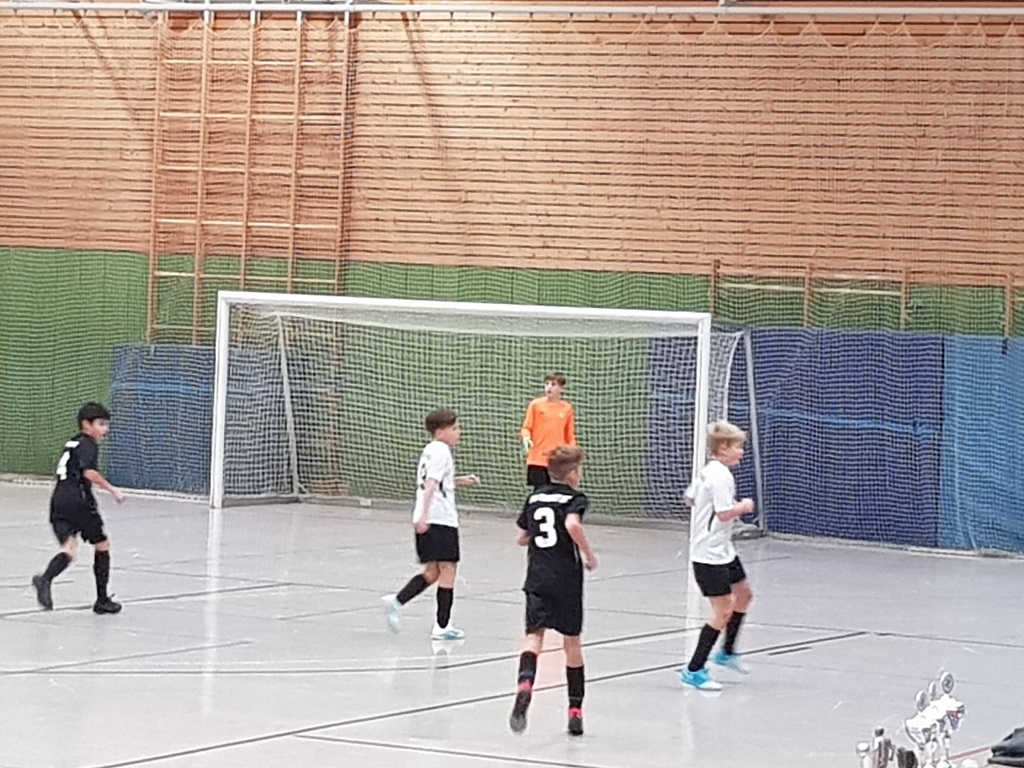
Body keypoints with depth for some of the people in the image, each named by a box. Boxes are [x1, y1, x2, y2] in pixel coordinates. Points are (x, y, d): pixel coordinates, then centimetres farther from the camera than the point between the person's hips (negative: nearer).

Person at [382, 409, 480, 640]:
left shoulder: (430, 450, 18)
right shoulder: (441, 451, -11)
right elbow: (430, 485, -21)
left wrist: (460, 480, 31)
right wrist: (424, 515, -29)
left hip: (427, 520, 9)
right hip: (440, 519, -9)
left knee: (432, 572, 15)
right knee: (447, 570, -2)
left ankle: (396, 601, 2)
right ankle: (442, 626, -1)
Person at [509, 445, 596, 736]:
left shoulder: (535, 497, 12)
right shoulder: (575, 498, -4)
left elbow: (522, 538, 16)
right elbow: (573, 524, -25)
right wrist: (589, 554, -13)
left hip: (537, 579, 3)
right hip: (567, 581, -3)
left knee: (534, 634, -6)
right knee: (572, 641, 11)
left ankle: (525, 684, -37)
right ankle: (575, 709, 18)